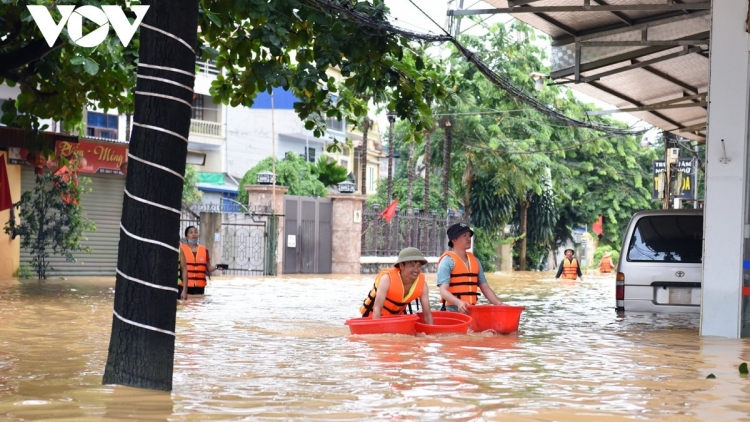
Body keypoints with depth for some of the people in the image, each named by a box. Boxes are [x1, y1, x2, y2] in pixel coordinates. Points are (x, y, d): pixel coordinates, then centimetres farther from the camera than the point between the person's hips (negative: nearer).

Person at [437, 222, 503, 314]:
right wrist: (458, 302, -33)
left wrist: (499, 304, 3)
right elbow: (443, 291, -15)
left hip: (472, 311, 6)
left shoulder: (474, 261, 16)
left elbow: (485, 287, 18)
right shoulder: (448, 260, -5)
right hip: (453, 312, -6)